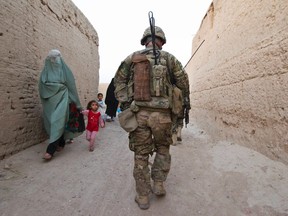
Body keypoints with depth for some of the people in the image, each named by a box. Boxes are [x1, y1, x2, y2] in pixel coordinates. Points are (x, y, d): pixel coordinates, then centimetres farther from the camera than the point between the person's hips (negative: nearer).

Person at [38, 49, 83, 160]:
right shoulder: (46, 71, 13)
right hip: (50, 100, 4)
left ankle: (50, 150, -16)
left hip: (62, 98, -4)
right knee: (53, 122, 8)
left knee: (58, 121, -15)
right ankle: (61, 143, 25)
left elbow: (71, 85, 2)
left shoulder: (65, 70, 4)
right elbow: (42, 87, 13)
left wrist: (76, 103, 0)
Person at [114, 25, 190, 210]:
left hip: (138, 113, 1)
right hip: (161, 114, -1)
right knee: (163, 149, 23)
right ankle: (159, 184, 24)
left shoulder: (132, 58, 9)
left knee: (141, 155, 11)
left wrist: (124, 102, 7)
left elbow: (119, 80, 8)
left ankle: (143, 196, 20)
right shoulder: (169, 58, 5)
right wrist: (186, 100, 23)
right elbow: (183, 81, 8)